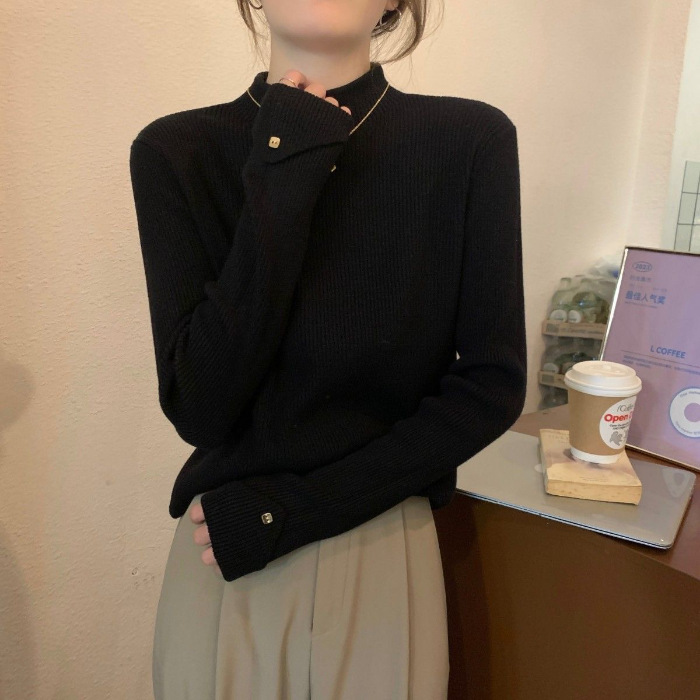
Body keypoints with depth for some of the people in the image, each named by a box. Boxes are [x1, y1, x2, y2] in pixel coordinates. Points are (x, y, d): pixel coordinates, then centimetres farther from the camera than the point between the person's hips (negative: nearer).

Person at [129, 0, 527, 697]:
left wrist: (291, 509, -13)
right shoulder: (177, 150, -9)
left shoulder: (470, 141, -10)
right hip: (223, 554, 1)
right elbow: (200, 408, -15)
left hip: (386, 554, 0)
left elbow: (492, 387, -9)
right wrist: (282, 183, -22)